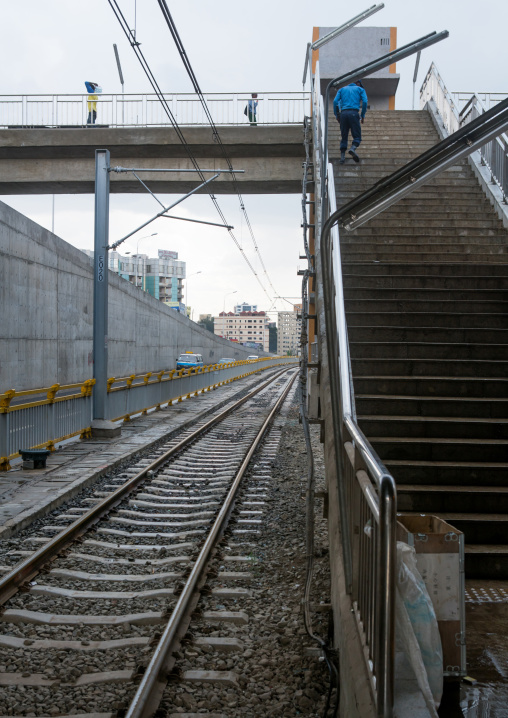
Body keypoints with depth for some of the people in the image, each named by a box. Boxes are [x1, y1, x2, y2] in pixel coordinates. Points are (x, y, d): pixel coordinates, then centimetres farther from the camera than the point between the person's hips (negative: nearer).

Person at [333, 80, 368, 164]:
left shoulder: (342, 89, 24)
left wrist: (337, 115, 11)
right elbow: (365, 102, 2)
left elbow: (335, 101, 9)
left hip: (343, 113, 3)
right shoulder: (360, 89, 18)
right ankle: (353, 148, -29)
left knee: (344, 137, 7)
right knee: (357, 136, -1)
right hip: (354, 112, -3)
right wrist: (363, 115, 9)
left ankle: (342, 156, -3)